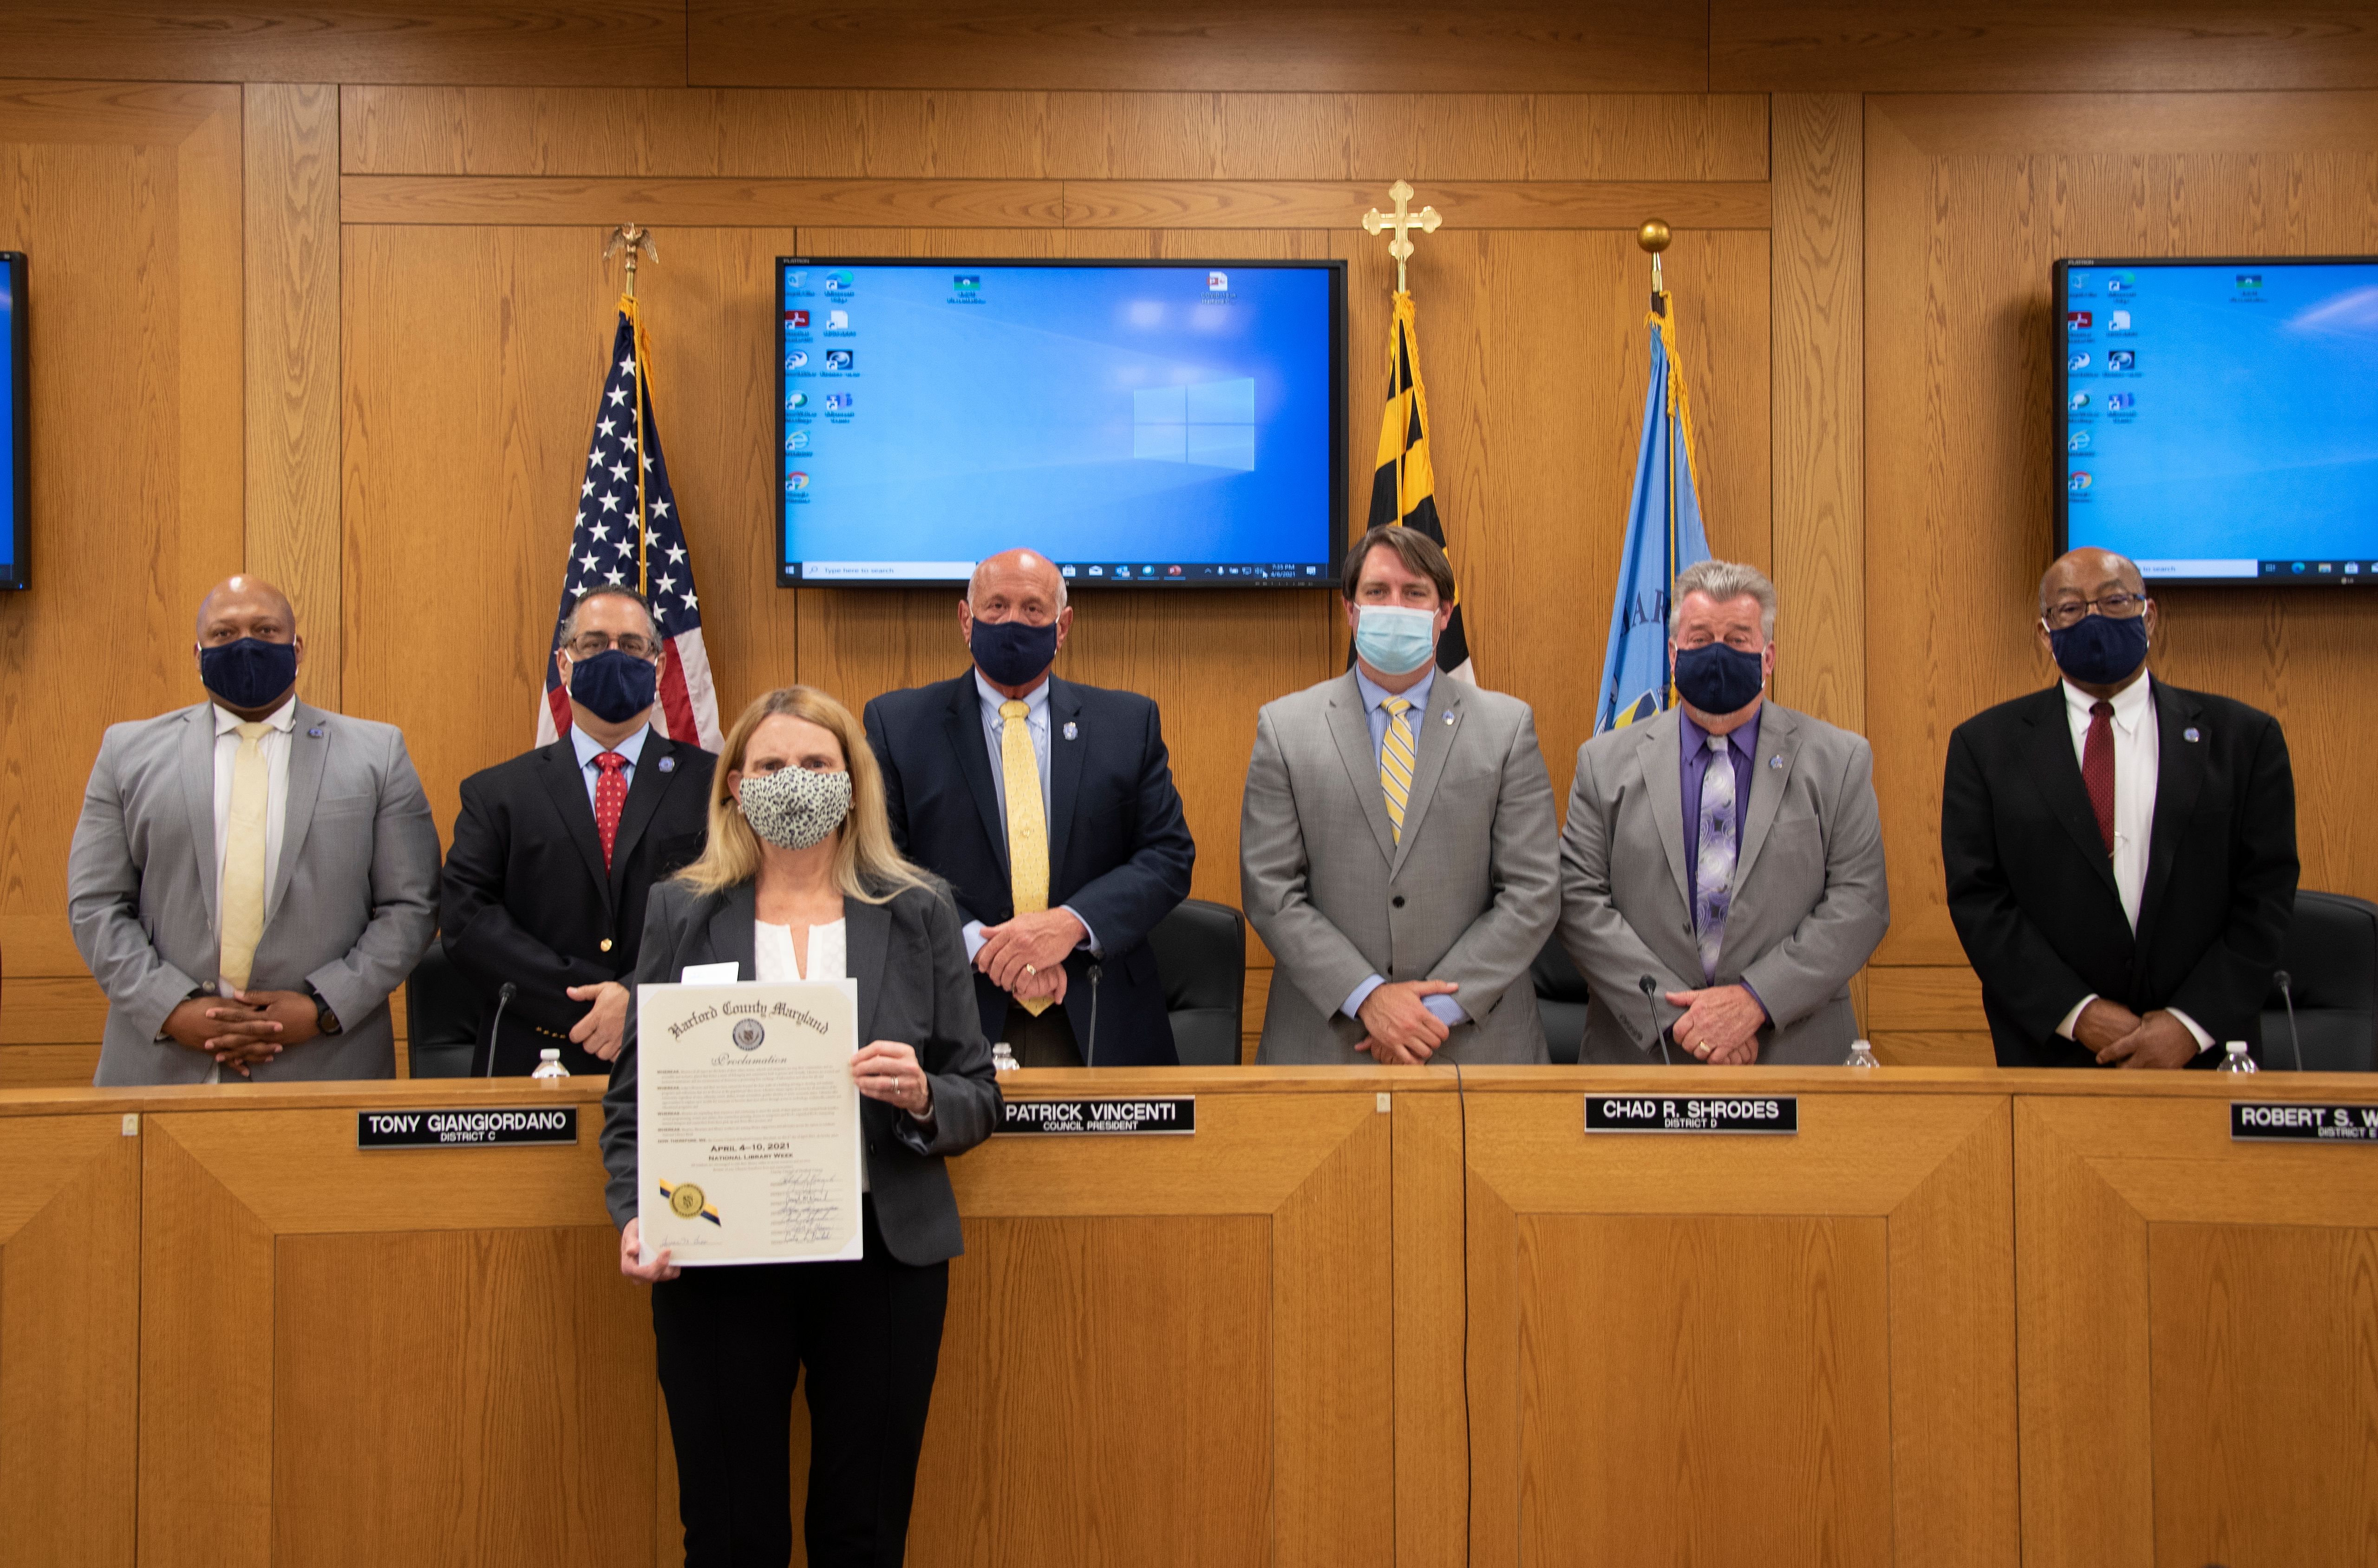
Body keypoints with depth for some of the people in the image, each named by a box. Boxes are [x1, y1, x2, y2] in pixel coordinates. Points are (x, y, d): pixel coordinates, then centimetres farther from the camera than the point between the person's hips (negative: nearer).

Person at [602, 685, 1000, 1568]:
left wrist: (922, 1098, -15)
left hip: (882, 1259, 0)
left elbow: (979, 1101, 7)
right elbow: (633, 1096, 5)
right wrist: (635, 1215, -11)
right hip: (716, 1262, 0)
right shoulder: (681, 915, 6)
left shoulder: (918, 913, 6)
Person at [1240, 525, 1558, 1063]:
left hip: (1474, 1039, 0)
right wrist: (1367, 997, -13)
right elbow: (1270, 890, -3)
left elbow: (1533, 894, -3)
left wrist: (1442, 1008, -11)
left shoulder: (1507, 726, 2)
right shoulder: (1283, 728, 2)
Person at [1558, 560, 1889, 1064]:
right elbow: (1580, 900, -4)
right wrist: (1674, 1012, -15)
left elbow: (1861, 903, -5)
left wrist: (1756, 999, -16)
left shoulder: (1839, 761, 2)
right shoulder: (1607, 762, 3)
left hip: (1794, 1052, 0)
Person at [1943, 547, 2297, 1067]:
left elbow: (2266, 893, -2)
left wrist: (2193, 1023, -12)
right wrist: (2077, 1012, -14)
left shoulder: (2244, 737, 3)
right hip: (2047, 1050, 0)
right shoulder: (1985, 745, 1)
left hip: (2201, 1050, 0)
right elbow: (1977, 898, -5)